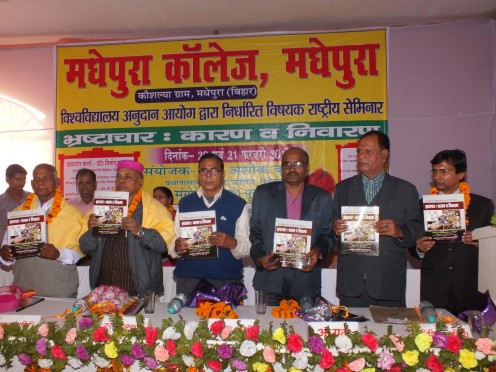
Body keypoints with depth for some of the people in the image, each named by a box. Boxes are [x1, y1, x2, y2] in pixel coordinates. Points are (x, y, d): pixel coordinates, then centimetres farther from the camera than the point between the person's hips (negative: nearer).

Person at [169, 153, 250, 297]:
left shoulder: (238, 204, 1)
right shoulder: (184, 203, 9)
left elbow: (247, 246, -2)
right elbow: (175, 239, 10)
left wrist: (232, 243, -23)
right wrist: (176, 248, -12)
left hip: (226, 279, -2)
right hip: (187, 278, 2)